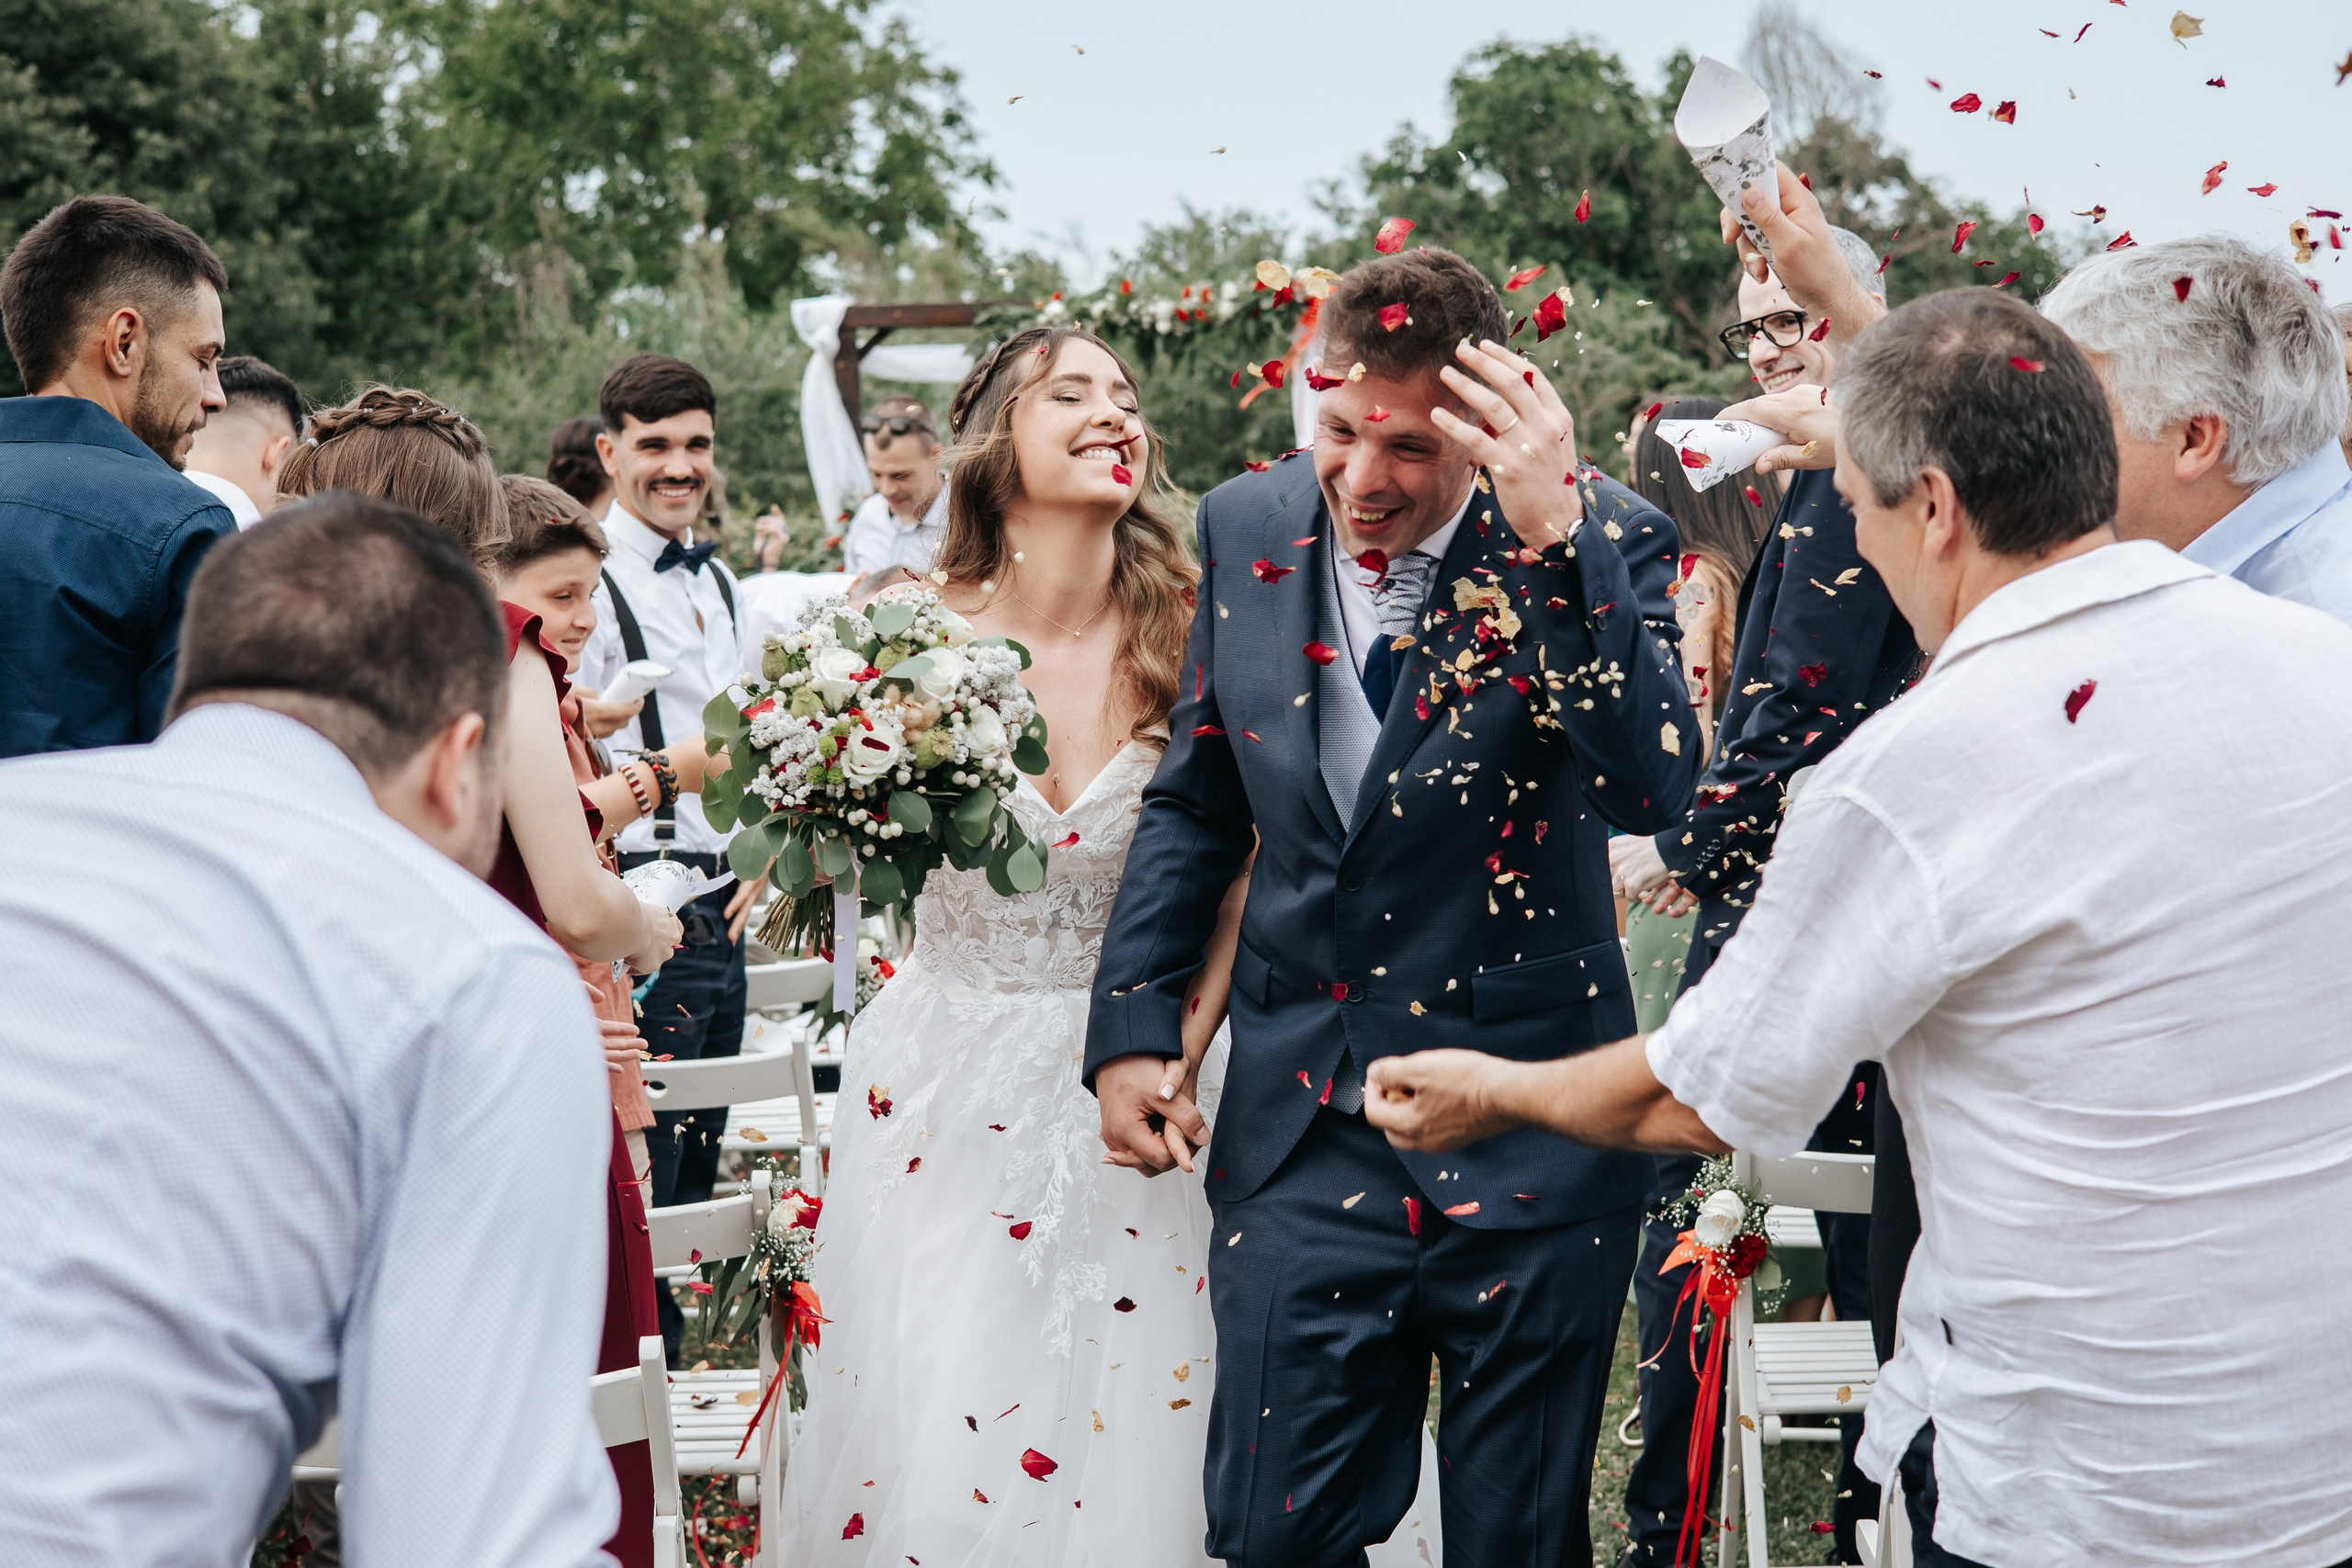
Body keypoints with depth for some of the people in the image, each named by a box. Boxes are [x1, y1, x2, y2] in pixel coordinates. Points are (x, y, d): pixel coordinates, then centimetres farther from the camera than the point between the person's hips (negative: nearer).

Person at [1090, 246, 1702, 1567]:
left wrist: (1555, 534, -32)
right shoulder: (1249, 530, 2)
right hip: (1302, 1135, 3)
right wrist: (1132, 1026, 10)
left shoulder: (1597, 542, -10)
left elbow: (1654, 787, -25)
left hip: (1528, 1139, -3)